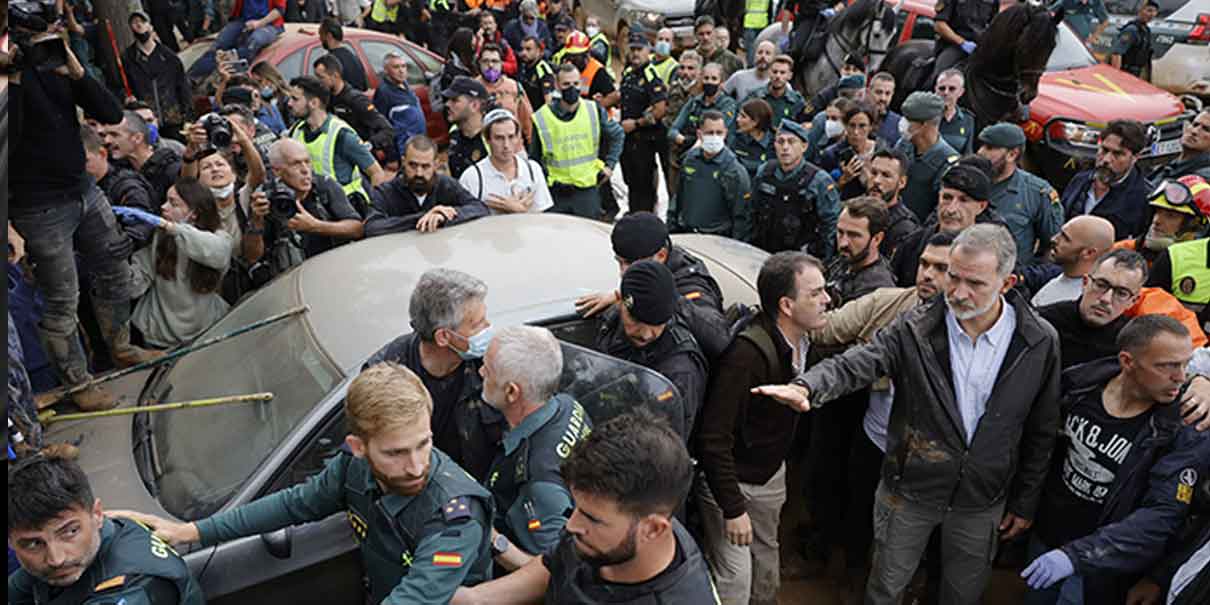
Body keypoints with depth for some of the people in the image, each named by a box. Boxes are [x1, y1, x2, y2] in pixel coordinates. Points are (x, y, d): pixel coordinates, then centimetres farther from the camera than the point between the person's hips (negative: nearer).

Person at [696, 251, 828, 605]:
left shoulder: (804, 340, -9)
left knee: (766, 553, 25)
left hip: (771, 472, 8)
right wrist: (733, 509, -26)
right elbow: (713, 439, -31)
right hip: (730, 479, -8)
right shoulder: (748, 353, -34)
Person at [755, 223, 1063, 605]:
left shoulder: (1040, 342, -12)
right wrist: (806, 388, -48)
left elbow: (1041, 429, -2)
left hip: (982, 502, 1)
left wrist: (1025, 502, 4)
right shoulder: (915, 330, -16)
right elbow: (853, 365, -26)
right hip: (910, 490, -1)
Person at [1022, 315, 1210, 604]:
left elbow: (1161, 517, -26)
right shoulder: (1079, 384, -12)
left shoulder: (1185, 432, -21)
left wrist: (1076, 554, -34)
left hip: (1102, 565, -3)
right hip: (1045, 536, 4)